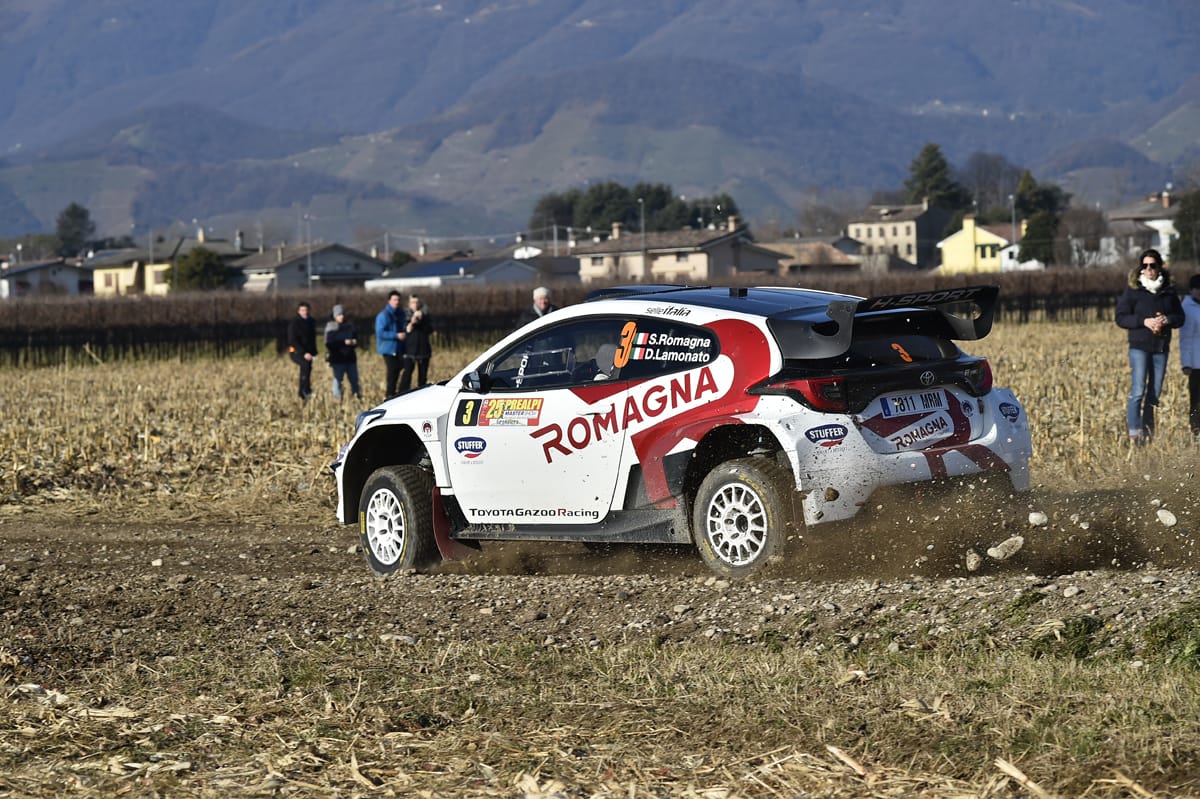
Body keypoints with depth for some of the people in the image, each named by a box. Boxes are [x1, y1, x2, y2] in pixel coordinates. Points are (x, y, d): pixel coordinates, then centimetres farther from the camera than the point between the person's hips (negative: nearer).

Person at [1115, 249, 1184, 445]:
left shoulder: (1168, 293, 9)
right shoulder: (1132, 291, -1)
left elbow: (1180, 317, 13)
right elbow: (1121, 317, -5)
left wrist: (1167, 320, -9)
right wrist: (1144, 321, -18)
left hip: (1161, 348, 4)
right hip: (1139, 347, -4)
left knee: (1154, 392, 6)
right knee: (1138, 391, -11)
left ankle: (1148, 432, 13)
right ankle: (1134, 433, -10)